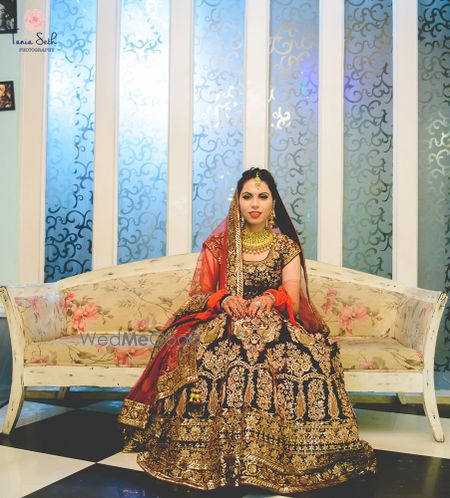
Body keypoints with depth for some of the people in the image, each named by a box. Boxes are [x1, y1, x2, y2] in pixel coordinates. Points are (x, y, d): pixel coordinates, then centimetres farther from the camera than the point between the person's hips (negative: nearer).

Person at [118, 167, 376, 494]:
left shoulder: (286, 246, 8)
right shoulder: (218, 244, 8)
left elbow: (294, 301, 0)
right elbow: (199, 294, 3)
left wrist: (271, 298, -22)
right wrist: (224, 299, -18)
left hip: (274, 324, 0)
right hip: (223, 324, 0)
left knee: (296, 356, -35)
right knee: (205, 356, -35)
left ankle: (281, 456, -23)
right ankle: (209, 455, -23)